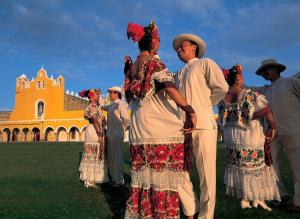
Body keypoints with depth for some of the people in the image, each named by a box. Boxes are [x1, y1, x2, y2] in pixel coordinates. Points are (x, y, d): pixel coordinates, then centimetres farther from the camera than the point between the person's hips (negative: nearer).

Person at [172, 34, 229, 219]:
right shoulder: (179, 74, 25)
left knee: (206, 173, 1)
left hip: (203, 124, -6)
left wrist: (205, 106, 1)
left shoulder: (205, 63, 7)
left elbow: (222, 87, -5)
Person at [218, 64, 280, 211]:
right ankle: (257, 199, 23)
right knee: (256, 167, 14)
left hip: (231, 140, 4)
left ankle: (244, 199, 24)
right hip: (252, 139, -4)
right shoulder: (251, 95, -16)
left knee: (238, 167, 16)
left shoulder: (222, 99, -4)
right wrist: (272, 127, -4)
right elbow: (267, 111, -17)